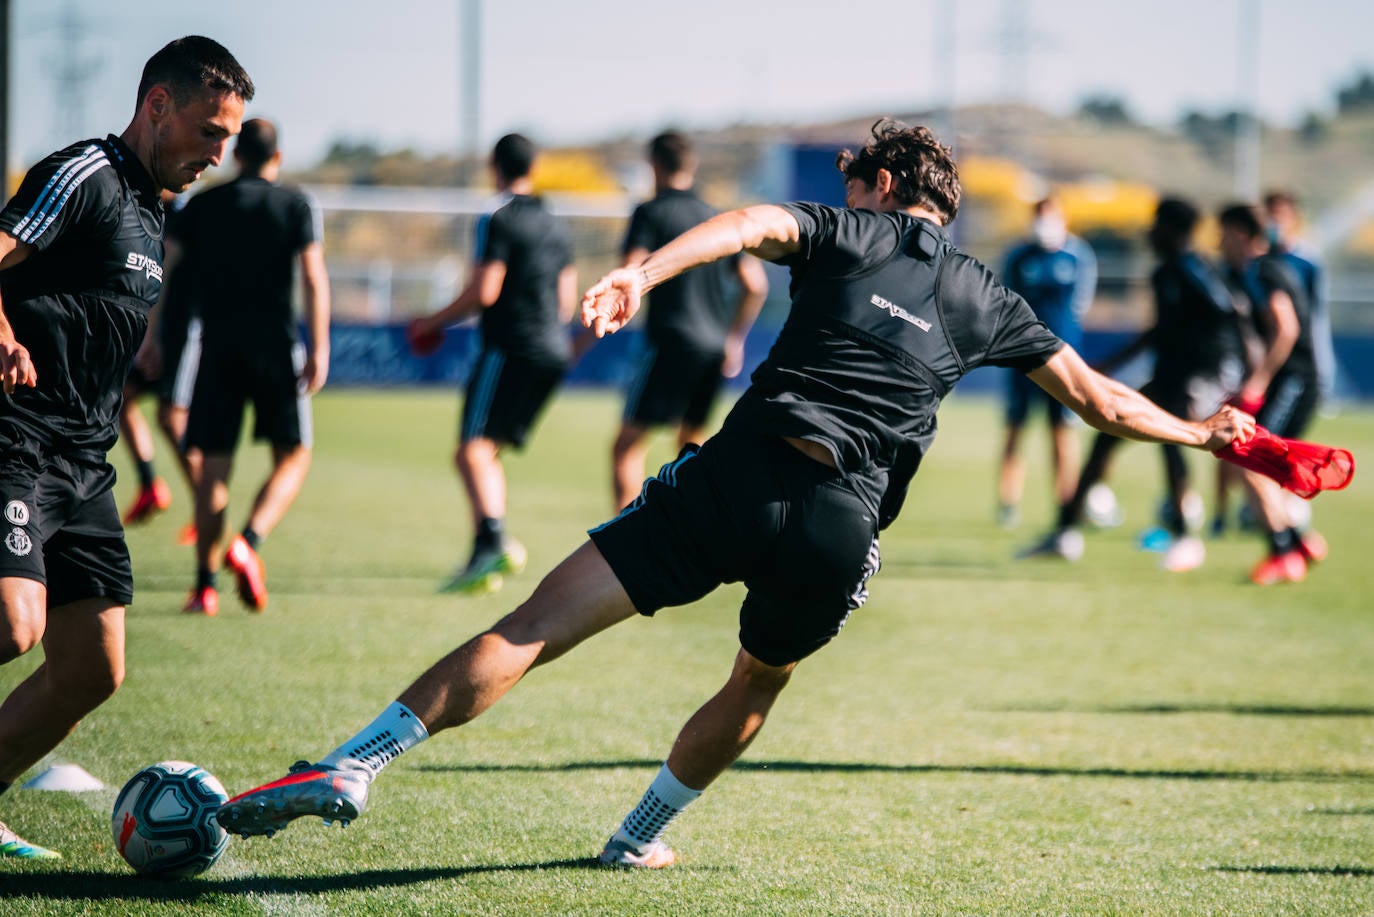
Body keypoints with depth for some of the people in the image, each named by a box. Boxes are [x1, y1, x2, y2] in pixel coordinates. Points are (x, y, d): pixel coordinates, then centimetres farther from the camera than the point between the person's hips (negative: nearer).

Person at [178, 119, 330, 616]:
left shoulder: (201, 206, 8)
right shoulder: (294, 205, 2)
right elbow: (314, 279, -6)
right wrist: (319, 349, -7)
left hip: (217, 346, 2)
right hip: (275, 344, -2)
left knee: (213, 466, 5)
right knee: (293, 457, 8)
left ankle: (205, 586, 1)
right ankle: (247, 543, -16)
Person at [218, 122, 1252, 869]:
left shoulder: (847, 231, 14)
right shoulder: (985, 300, 21)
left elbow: (752, 224, -9)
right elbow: (1095, 396, 28)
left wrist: (643, 274, -25)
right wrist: (1202, 431, 43)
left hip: (742, 471, -3)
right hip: (842, 526, 3)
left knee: (537, 625, -9)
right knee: (757, 687, 33)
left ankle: (355, 763, -18)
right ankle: (641, 836, 41)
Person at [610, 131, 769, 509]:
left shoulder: (650, 213, -2)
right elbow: (755, 284, 12)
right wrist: (734, 339, 23)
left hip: (672, 343, -6)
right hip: (715, 348, 6)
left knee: (627, 446, -3)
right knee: (692, 442, 21)